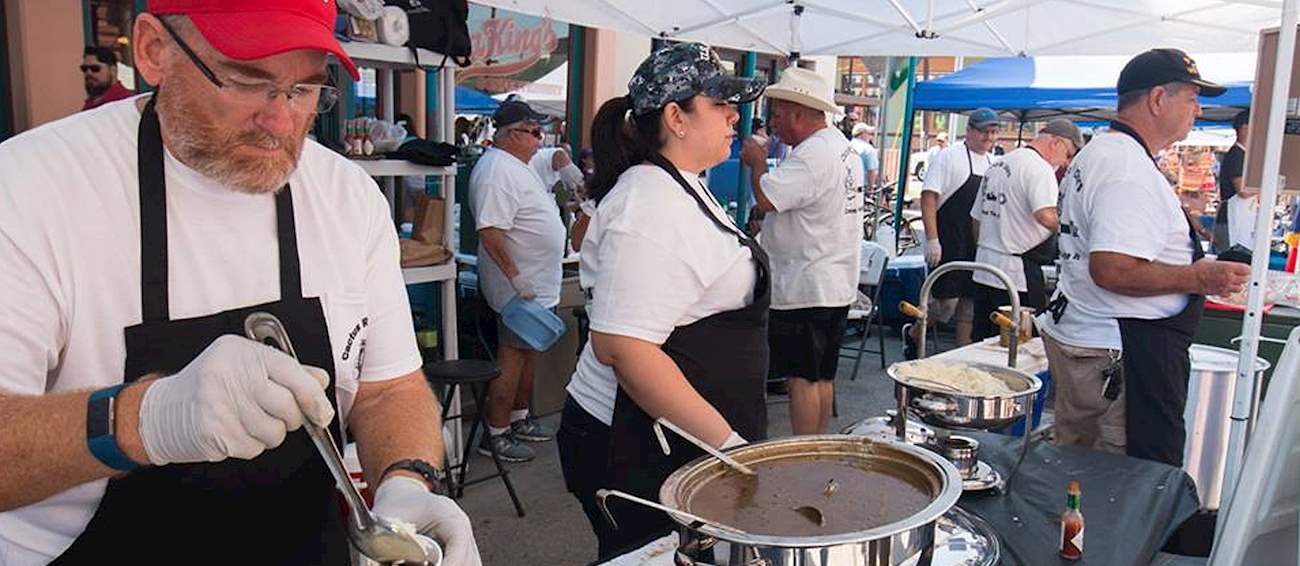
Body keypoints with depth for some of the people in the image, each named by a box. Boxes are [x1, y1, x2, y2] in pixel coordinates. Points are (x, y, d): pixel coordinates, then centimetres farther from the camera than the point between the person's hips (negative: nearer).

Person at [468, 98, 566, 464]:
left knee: (529, 354, 19)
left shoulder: (518, 165, 14)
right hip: (520, 288, -10)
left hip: (538, 286, 10)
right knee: (512, 360, -2)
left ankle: (519, 419, 33)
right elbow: (490, 231, -27)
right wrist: (516, 279, -28)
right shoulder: (497, 170, -19)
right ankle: (495, 435, 10)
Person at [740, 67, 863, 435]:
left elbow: (766, 198, -26)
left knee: (801, 377, -2)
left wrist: (758, 161, -9)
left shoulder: (813, 154, -19)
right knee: (823, 375, 16)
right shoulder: (842, 147, 14)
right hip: (837, 284, 10)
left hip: (805, 289, -10)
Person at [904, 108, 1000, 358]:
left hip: (979, 248, 7)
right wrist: (932, 240, -20)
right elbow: (928, 197, -13)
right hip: (949, 245, -7)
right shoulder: (949, 157, -6)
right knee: (947, 300, -7)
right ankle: (912, 333, 17)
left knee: (970, 303, 9)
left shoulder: (994, 163, 15)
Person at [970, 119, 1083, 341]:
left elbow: (977, 217, 23)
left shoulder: (997, 165, 17)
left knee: (982, 344, 13)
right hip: (1016, 273, -9)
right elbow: (1046, 216, -30)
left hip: (983, 270, 9)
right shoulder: (1039, 168, -12)